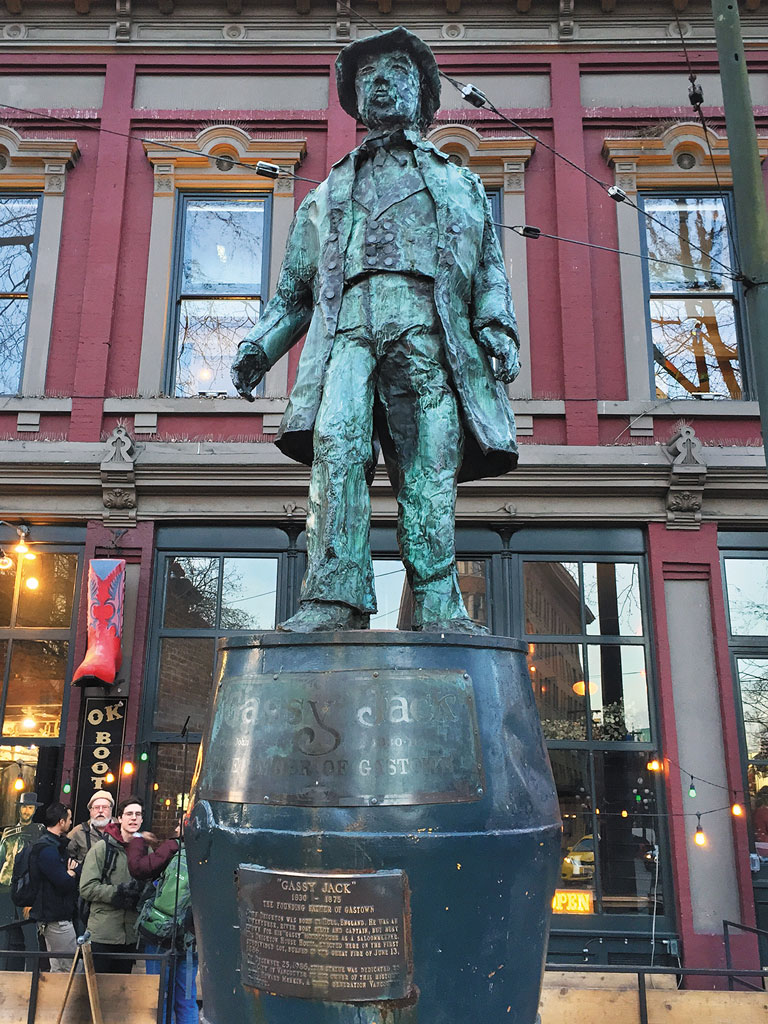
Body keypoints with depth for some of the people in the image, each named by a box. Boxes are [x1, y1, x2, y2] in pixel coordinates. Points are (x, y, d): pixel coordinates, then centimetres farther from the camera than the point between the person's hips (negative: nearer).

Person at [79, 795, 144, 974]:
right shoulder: (101, 848, -4)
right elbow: (87, 888, -10)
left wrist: (141, 894, -9)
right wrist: (117, 893, -18)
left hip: (131, 935, 4)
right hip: (102, 933, -4)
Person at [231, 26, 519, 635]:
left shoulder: (462, 185, 32)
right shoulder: (328, 193, 34)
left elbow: (489, 272, 19)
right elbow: (294, 290, 28)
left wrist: (499, 329, -1)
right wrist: (260, 344, 10)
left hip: (429, 330, 0)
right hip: (347, 324, 1)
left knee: (430, 474, -13)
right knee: (336, 446, -24)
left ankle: (439, 612, -14)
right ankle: (337, 599, -28)